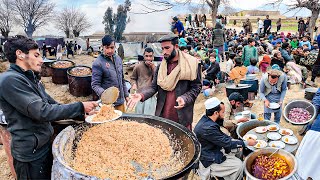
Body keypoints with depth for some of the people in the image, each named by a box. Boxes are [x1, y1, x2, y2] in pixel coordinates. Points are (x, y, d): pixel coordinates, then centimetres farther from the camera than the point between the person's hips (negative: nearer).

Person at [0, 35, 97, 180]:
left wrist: (82, 115, 2)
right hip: (31, 153, -8)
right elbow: (42, 112, -26)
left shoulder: (31, 78, 8)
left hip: (44, 144, 8)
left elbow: (52, 105, 11)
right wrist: (80, 107, -21)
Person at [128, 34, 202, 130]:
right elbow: (153, 86, 4)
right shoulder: (160, 66, 9)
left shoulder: (191, 64, -3)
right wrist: (141, 94, -15)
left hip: (182, 116, -3)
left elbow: (196, 87, -3)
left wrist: (185, 99, -20)